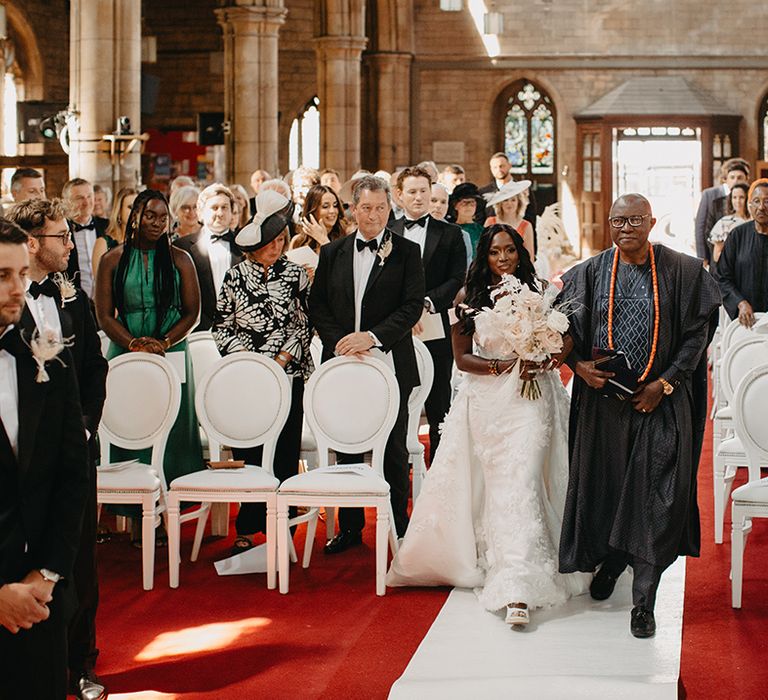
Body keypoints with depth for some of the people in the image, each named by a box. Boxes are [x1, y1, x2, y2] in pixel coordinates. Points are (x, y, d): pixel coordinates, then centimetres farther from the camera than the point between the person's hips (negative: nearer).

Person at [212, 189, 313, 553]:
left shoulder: (295, 274, 6)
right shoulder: (235, 276, 6)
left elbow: (303, 325, 4)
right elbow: (222, 326, 6)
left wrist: (280, 361, -8)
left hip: (288, 376, 0)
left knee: (284, 452, -1)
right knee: (246, 452, -1)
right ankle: (247, 528, 5)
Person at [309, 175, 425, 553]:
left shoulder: (407, 252, 0)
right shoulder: (332, 253, 9)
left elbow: (412, 306, -8)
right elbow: (317, 306, 8)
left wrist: (373, 336, -18)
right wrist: (338, 341, -8)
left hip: (390, 365, -3)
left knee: (394, 451, 5)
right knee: (346, 449, 8)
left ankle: (398, 527, 16)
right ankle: (350, 527, 18)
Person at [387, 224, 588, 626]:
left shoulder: (536, 292, 4)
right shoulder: (468, 299, 3)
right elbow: (462, 357, 2)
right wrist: (502, 366, -13)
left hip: (530, 400, -2)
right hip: (484, 402, 2)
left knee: (521, 484, -13)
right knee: (485, 486, 4)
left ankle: (518, 590, -18)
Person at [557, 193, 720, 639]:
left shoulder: (682, 272, -3)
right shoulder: (591, 273, 4)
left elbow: (697, 334, -2)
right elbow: (566, 327, 10)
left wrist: (663, 384, -10)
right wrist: (579, 364, -9)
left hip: (660, 402, -2)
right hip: (603, 398, 2)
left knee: (654, 498, -6)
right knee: (603, 484, 13)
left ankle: (644, 600, 0)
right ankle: (609, 560, 41)